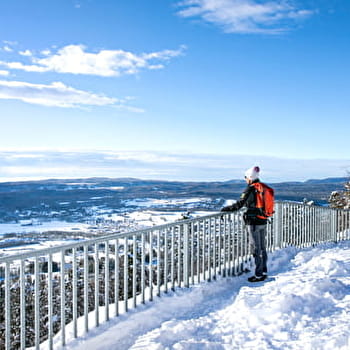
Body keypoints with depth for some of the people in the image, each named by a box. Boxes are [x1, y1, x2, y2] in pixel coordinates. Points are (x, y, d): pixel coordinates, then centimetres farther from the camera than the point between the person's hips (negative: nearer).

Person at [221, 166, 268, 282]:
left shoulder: (250, 189, -14)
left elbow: (240, 204, -17)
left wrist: (227, 208, -5)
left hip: (254, 222, -8)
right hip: (263, 221, 8)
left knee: (256, 249, -2)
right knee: (262, 247, 15)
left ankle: (259, 275, 3)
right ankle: (264, 272, 21)